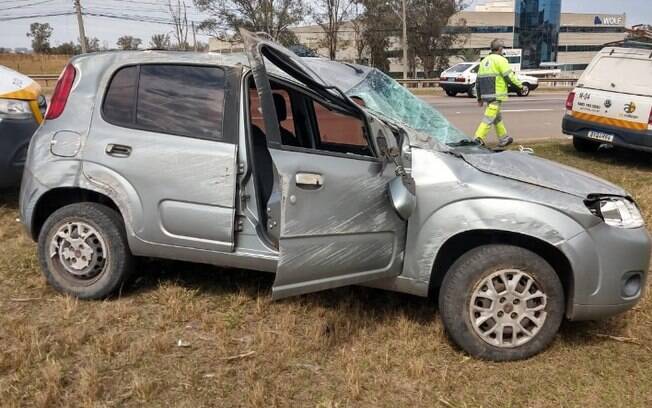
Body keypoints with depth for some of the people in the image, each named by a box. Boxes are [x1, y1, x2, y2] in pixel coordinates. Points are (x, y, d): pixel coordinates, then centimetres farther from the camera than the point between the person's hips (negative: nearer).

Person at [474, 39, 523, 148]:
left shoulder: (484, 61, 16)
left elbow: (478, 81, 16)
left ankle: (503, 139, 28)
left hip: (486, 94, 8)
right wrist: (519, 85, 3)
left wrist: (479, 98, 20)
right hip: (496, 95, -8)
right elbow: (509, 76, -13)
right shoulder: (500, 60, -8)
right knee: (489, 118, -9)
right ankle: (478, 139, -17)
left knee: (498, 117, 19)